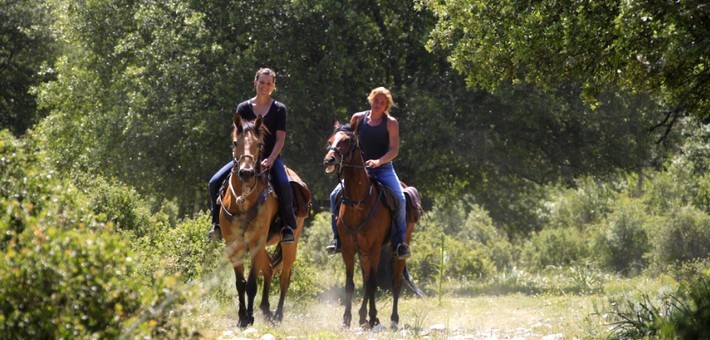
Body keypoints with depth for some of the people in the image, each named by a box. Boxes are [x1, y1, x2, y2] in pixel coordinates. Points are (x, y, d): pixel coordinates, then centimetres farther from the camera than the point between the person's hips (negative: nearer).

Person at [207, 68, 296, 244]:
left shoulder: (279, 109, 3)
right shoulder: (244, 108, 7)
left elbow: (280, 138, -3)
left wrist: (270, 160, -18)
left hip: (271, 158, -2)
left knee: (283, 185, -34)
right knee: (215, 182, -17)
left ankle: (288, 226, -20)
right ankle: (217, 224, -3)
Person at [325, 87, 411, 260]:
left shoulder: (391, 123, -2)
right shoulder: (358, 118, 6)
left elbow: (394, 150, -10)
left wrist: (378, 161, -27)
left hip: (383, 168, -2)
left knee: (400, 198, -26)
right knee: (335, 195, -17)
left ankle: (400, 241, -15)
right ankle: (338, 238, -7)